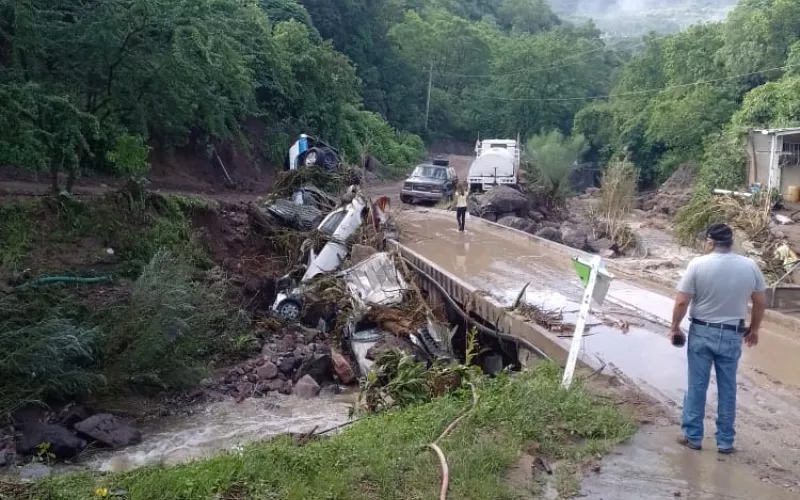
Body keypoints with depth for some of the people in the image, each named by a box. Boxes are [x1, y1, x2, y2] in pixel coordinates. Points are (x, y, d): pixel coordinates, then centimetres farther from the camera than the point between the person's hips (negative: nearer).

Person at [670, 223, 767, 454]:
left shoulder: (698, 264, -13)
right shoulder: (749, 266, -3)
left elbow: (681, 302, -12)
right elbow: (761, 302, 5)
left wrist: (675, 327, 2)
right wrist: (754, 329, 19)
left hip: (701, 332, -2)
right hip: (732, 335, 2)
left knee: (696, 386, 8)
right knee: (727, 389, 12)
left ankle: (693, 436, 18)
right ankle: (725, 441, 20)